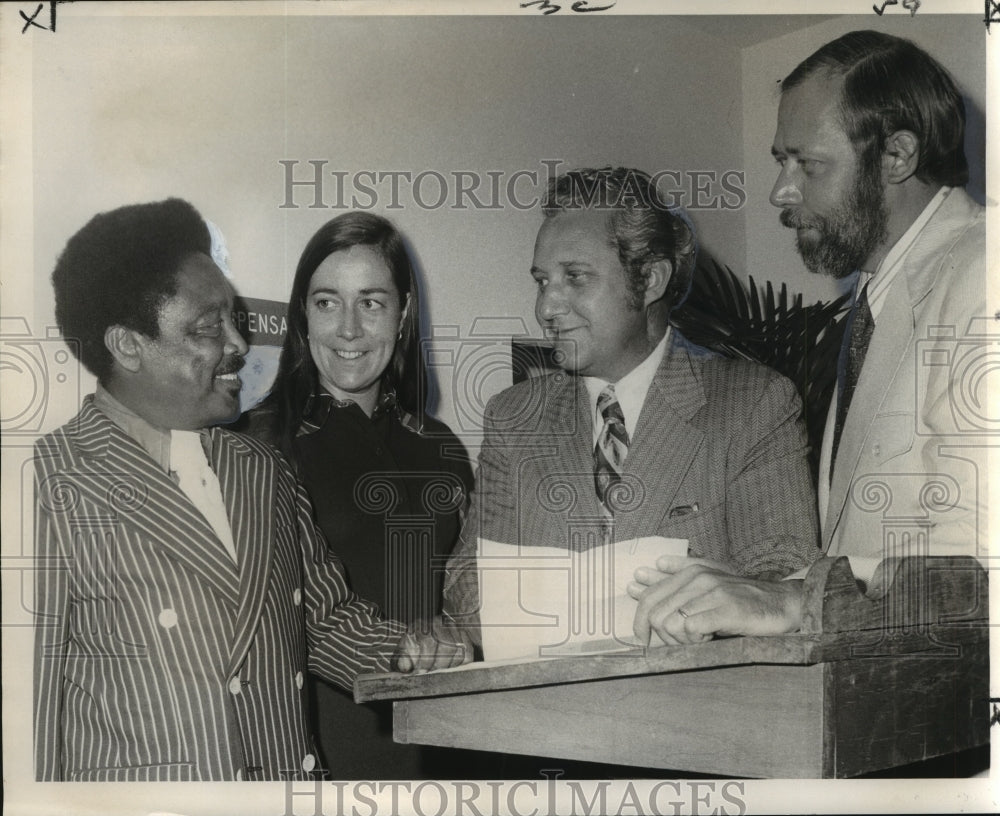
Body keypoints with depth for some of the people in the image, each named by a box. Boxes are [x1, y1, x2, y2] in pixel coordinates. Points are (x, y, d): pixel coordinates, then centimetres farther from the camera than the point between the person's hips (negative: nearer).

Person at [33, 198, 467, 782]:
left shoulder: (265, 471, 10)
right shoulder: (52, 486, -9)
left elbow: (324, 615, 15)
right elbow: (32, 689, -10)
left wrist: (402, 650, -1)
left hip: (289, 777, 5)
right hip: (127, 791, -5)